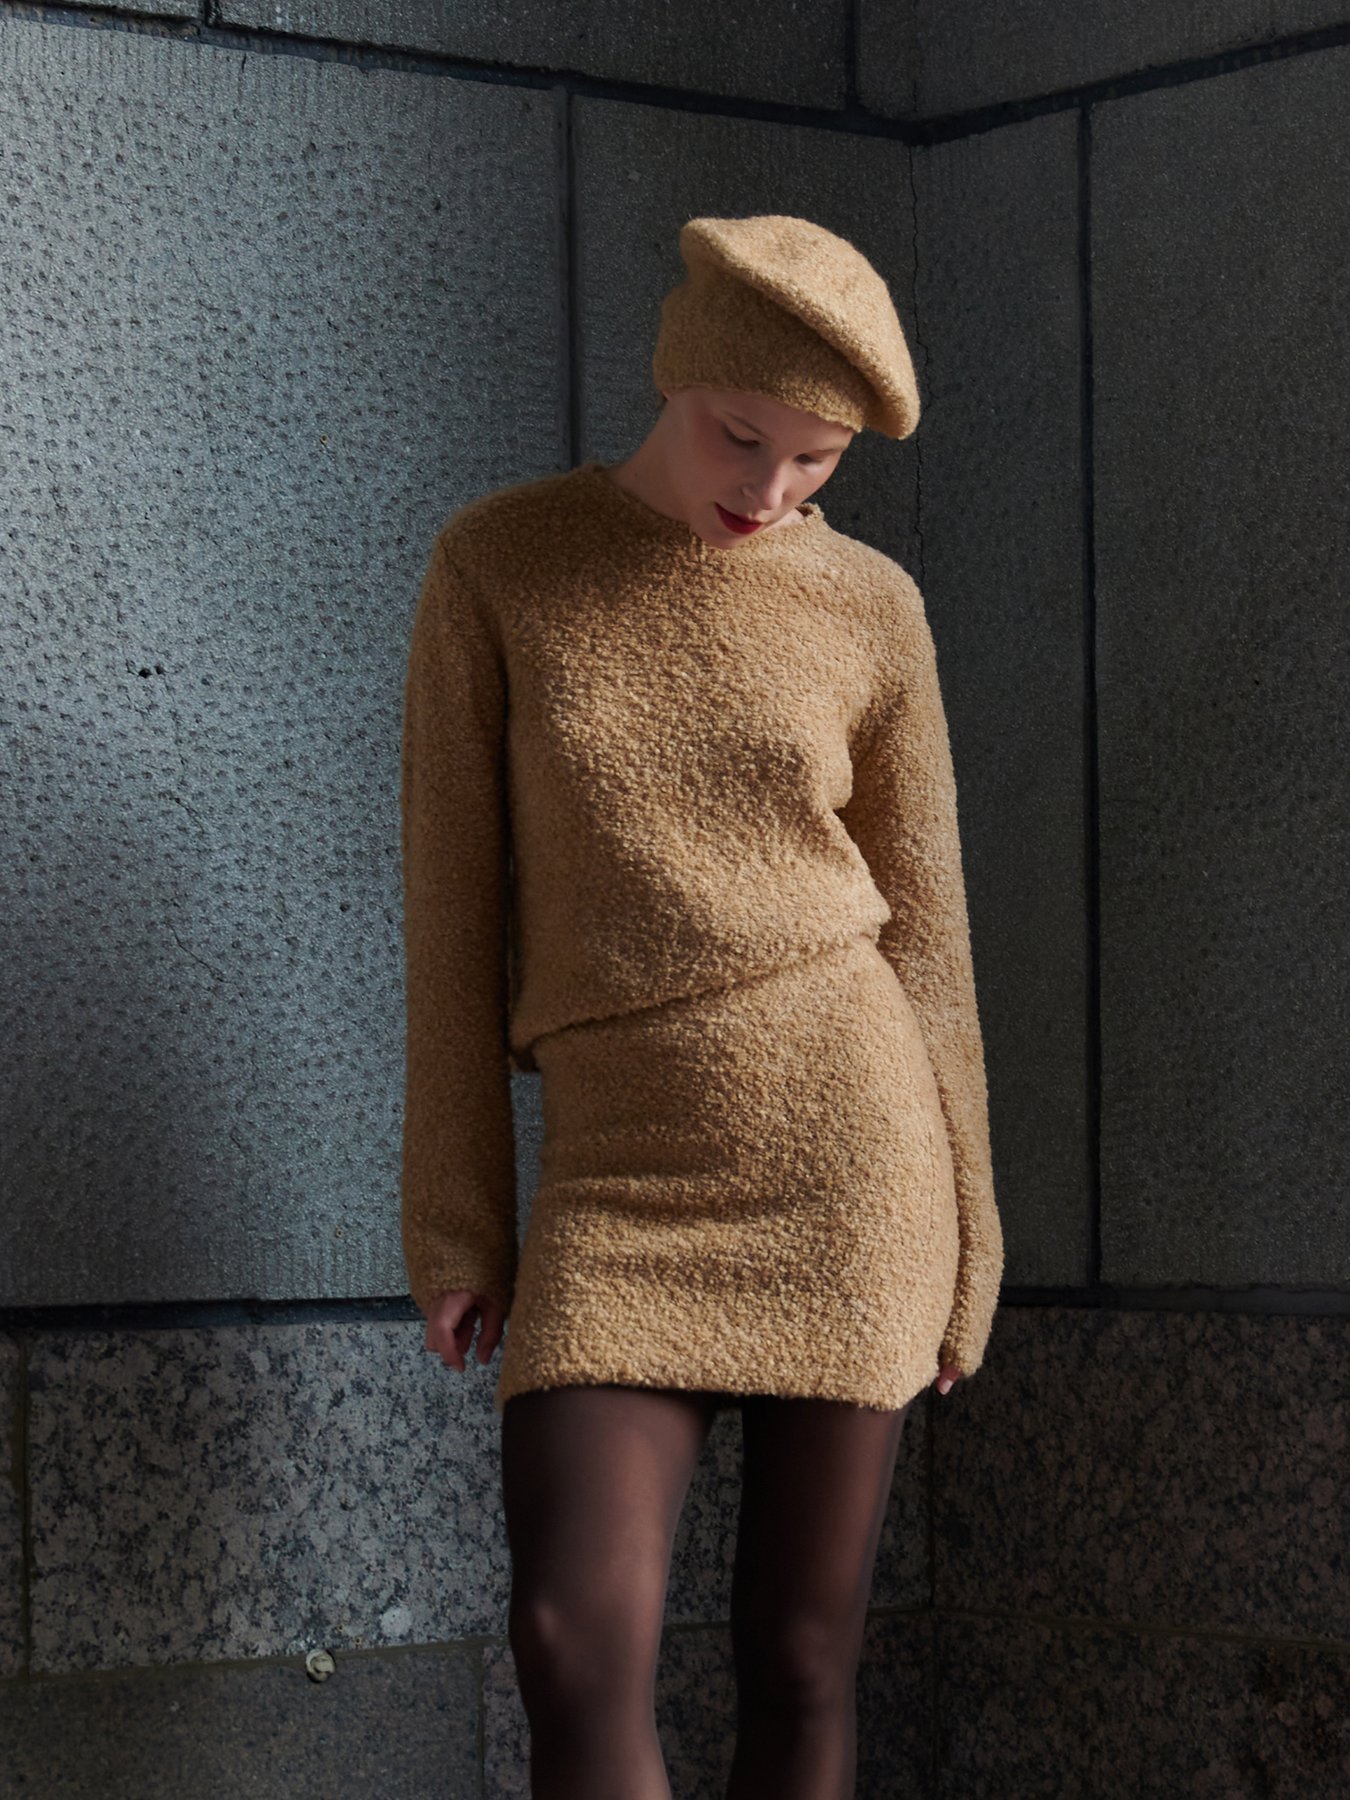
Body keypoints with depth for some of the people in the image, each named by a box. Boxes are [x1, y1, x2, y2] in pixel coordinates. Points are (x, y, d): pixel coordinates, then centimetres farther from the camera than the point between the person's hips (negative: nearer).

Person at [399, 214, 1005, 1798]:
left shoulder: (869, 609, 4)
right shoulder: (498, 566, 2)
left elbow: (924, 929, 9)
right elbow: (454, 900, 3)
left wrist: (960, 1247, 9)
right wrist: (454, 1220, 2)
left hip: (846, 1149, 0)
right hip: (623, 1180, 0)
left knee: (801, 1662, 2)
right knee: (577, 1642, -14)